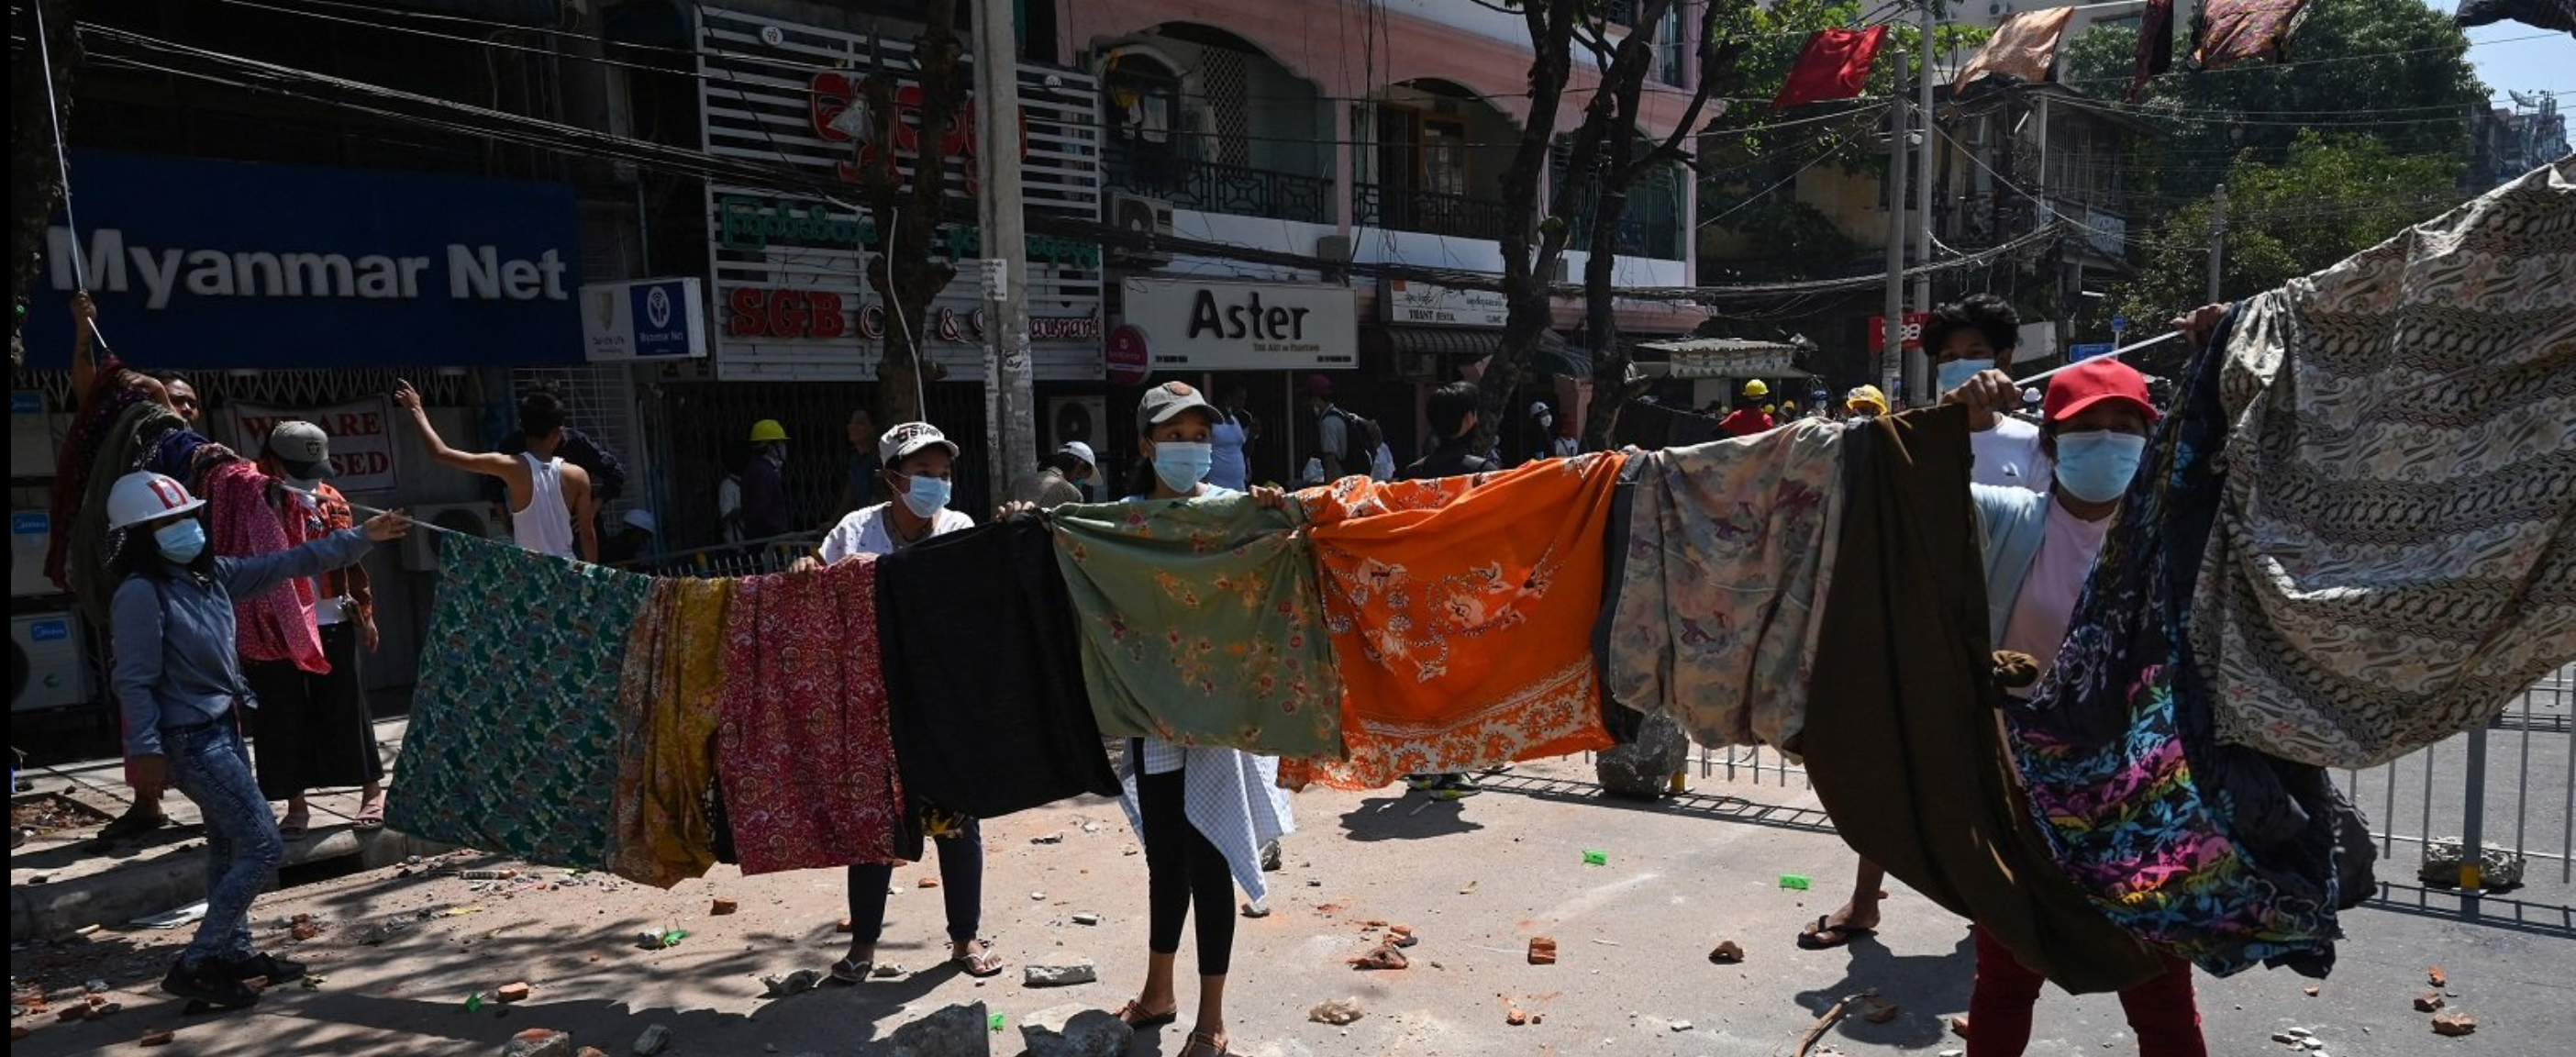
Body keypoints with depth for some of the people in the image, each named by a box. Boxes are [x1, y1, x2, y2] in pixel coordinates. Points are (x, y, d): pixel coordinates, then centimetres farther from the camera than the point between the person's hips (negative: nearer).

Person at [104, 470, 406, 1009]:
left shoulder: (212, 574, 5)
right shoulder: (139, 594, -17)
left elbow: (289, 564, 11)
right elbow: (135, 680, -18)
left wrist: (360, 537, 10)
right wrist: (146, 750, -20)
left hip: (222, 730, 9)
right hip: (191, 740, -9)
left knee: (231, 847, 19)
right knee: (263, 847, -9)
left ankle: (234, 952, 32)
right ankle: (195, 965, 0)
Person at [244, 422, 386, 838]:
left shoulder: (331, 500, 7)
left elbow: (350, 558, 12)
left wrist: (364, 610, 11)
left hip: (331, 625, 1)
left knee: (345, 710, 6)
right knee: (283, 719, 6)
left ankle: (373, 792, 14)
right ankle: (296, 805, 17)